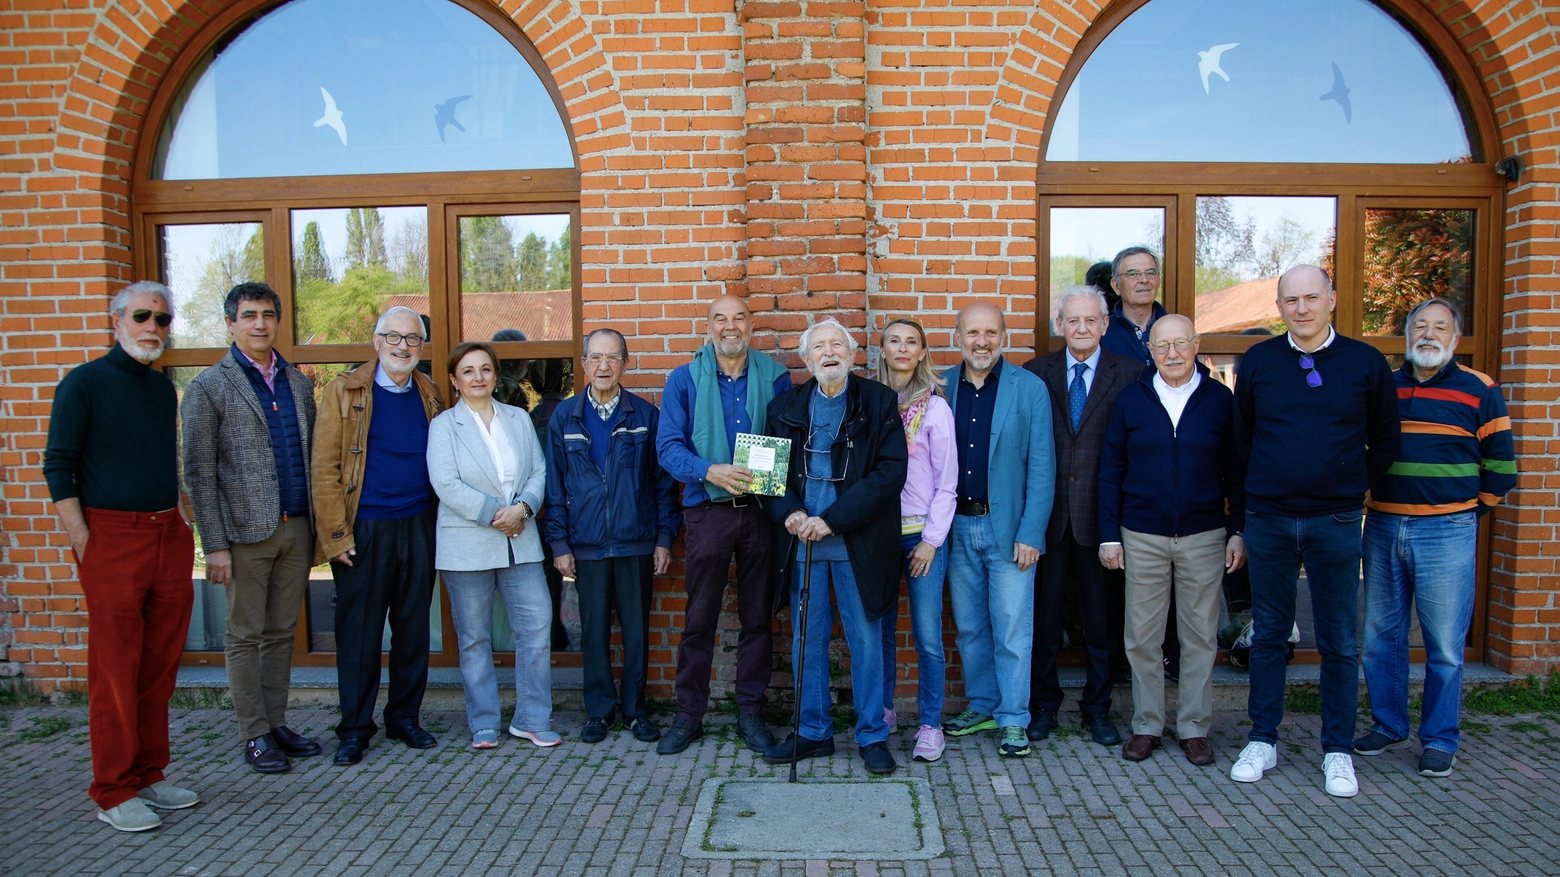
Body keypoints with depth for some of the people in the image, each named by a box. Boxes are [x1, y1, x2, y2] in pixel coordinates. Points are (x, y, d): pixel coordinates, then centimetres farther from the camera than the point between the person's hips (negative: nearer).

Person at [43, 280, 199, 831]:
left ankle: (148, 775, 22)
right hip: (112, 538, -6)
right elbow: (58, 467, -6)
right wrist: (82, 542, -12)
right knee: (115, 671, 0)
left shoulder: (164, 388, 15)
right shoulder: (84, 383, -3)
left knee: (159, 668, 10)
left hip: (169, 538, 6)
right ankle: (114, 793, 10)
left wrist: (180, 524, 14)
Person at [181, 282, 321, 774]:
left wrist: (317, 526, 8)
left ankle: (277, 723, 23)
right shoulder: (209, 388, -3)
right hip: (247, 531, -4)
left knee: (281, 632, 12)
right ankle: (255, 735, 15)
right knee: (245, 637, 5)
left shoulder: (298, 383, 12)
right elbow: (199, 471, -6)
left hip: (297, 528, 5)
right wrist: (215, 545, -11)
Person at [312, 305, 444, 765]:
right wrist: (336, 534, -11)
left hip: (418, 528, 3)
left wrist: (440, 522, 5)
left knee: (413, 629, 10)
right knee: (358, 632, 4)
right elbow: (324, 468, -5)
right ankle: (354, 728, 18)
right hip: (363, 531, -3)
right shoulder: (345, 391, -1)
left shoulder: (429, 394, 10)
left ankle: (405, 717, 25)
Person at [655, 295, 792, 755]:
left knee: (758, 618, 8)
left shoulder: (775, 377, 7)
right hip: (708, 512, -1)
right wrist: (710, 471, -21)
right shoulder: (684, 380, 3)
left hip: (761, 510, 1)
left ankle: (750, 713, 21)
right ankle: (689, 716, 18)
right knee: (699, 619, 5)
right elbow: (668, 445, -4)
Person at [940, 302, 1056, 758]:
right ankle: (981, 706, 30)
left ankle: (1013, 719, 17)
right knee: (968, 627, 13)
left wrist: (1031, 533, -11)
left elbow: (1041, 467, -5)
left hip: (1008, 527, -3)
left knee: (1011, 630, 2)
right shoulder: (941, 387, 4)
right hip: (957, 526, 3)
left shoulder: (1030, 388, -4)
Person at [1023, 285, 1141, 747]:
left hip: (1101, 514, -1)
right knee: (1044, 614, 10)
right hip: (1048, 514, 1)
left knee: (1103, 619, 11)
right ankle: (1043, 704, 26)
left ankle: (1097, 708, 28)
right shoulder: (1036, 373, 5)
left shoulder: (1129, 373, 1)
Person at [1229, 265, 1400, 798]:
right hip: (1268, 519, 1)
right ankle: (1262, 741, 20)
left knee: (1339, 642, 6)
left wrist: (1357, 488, 10)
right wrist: (1267, 485, 11)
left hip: (1336, 521, -1)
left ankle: (1338, 751, 20)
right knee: (1268, 635, 9)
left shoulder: (1366, 363, 0)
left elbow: (1385, 439, 11)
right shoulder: (1257, 361, 2)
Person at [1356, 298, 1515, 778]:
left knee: (1445, 644, 2)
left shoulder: (1479, 391, 1)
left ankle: (1439, 740, 15)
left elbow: (1501, 466, 6)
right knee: (1381, 635, 10)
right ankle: (1388, 726, 24)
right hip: (1382, 527, 3)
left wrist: (1467, 508, 6)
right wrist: (1367, 500, 10)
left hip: (1447, 532, -3)